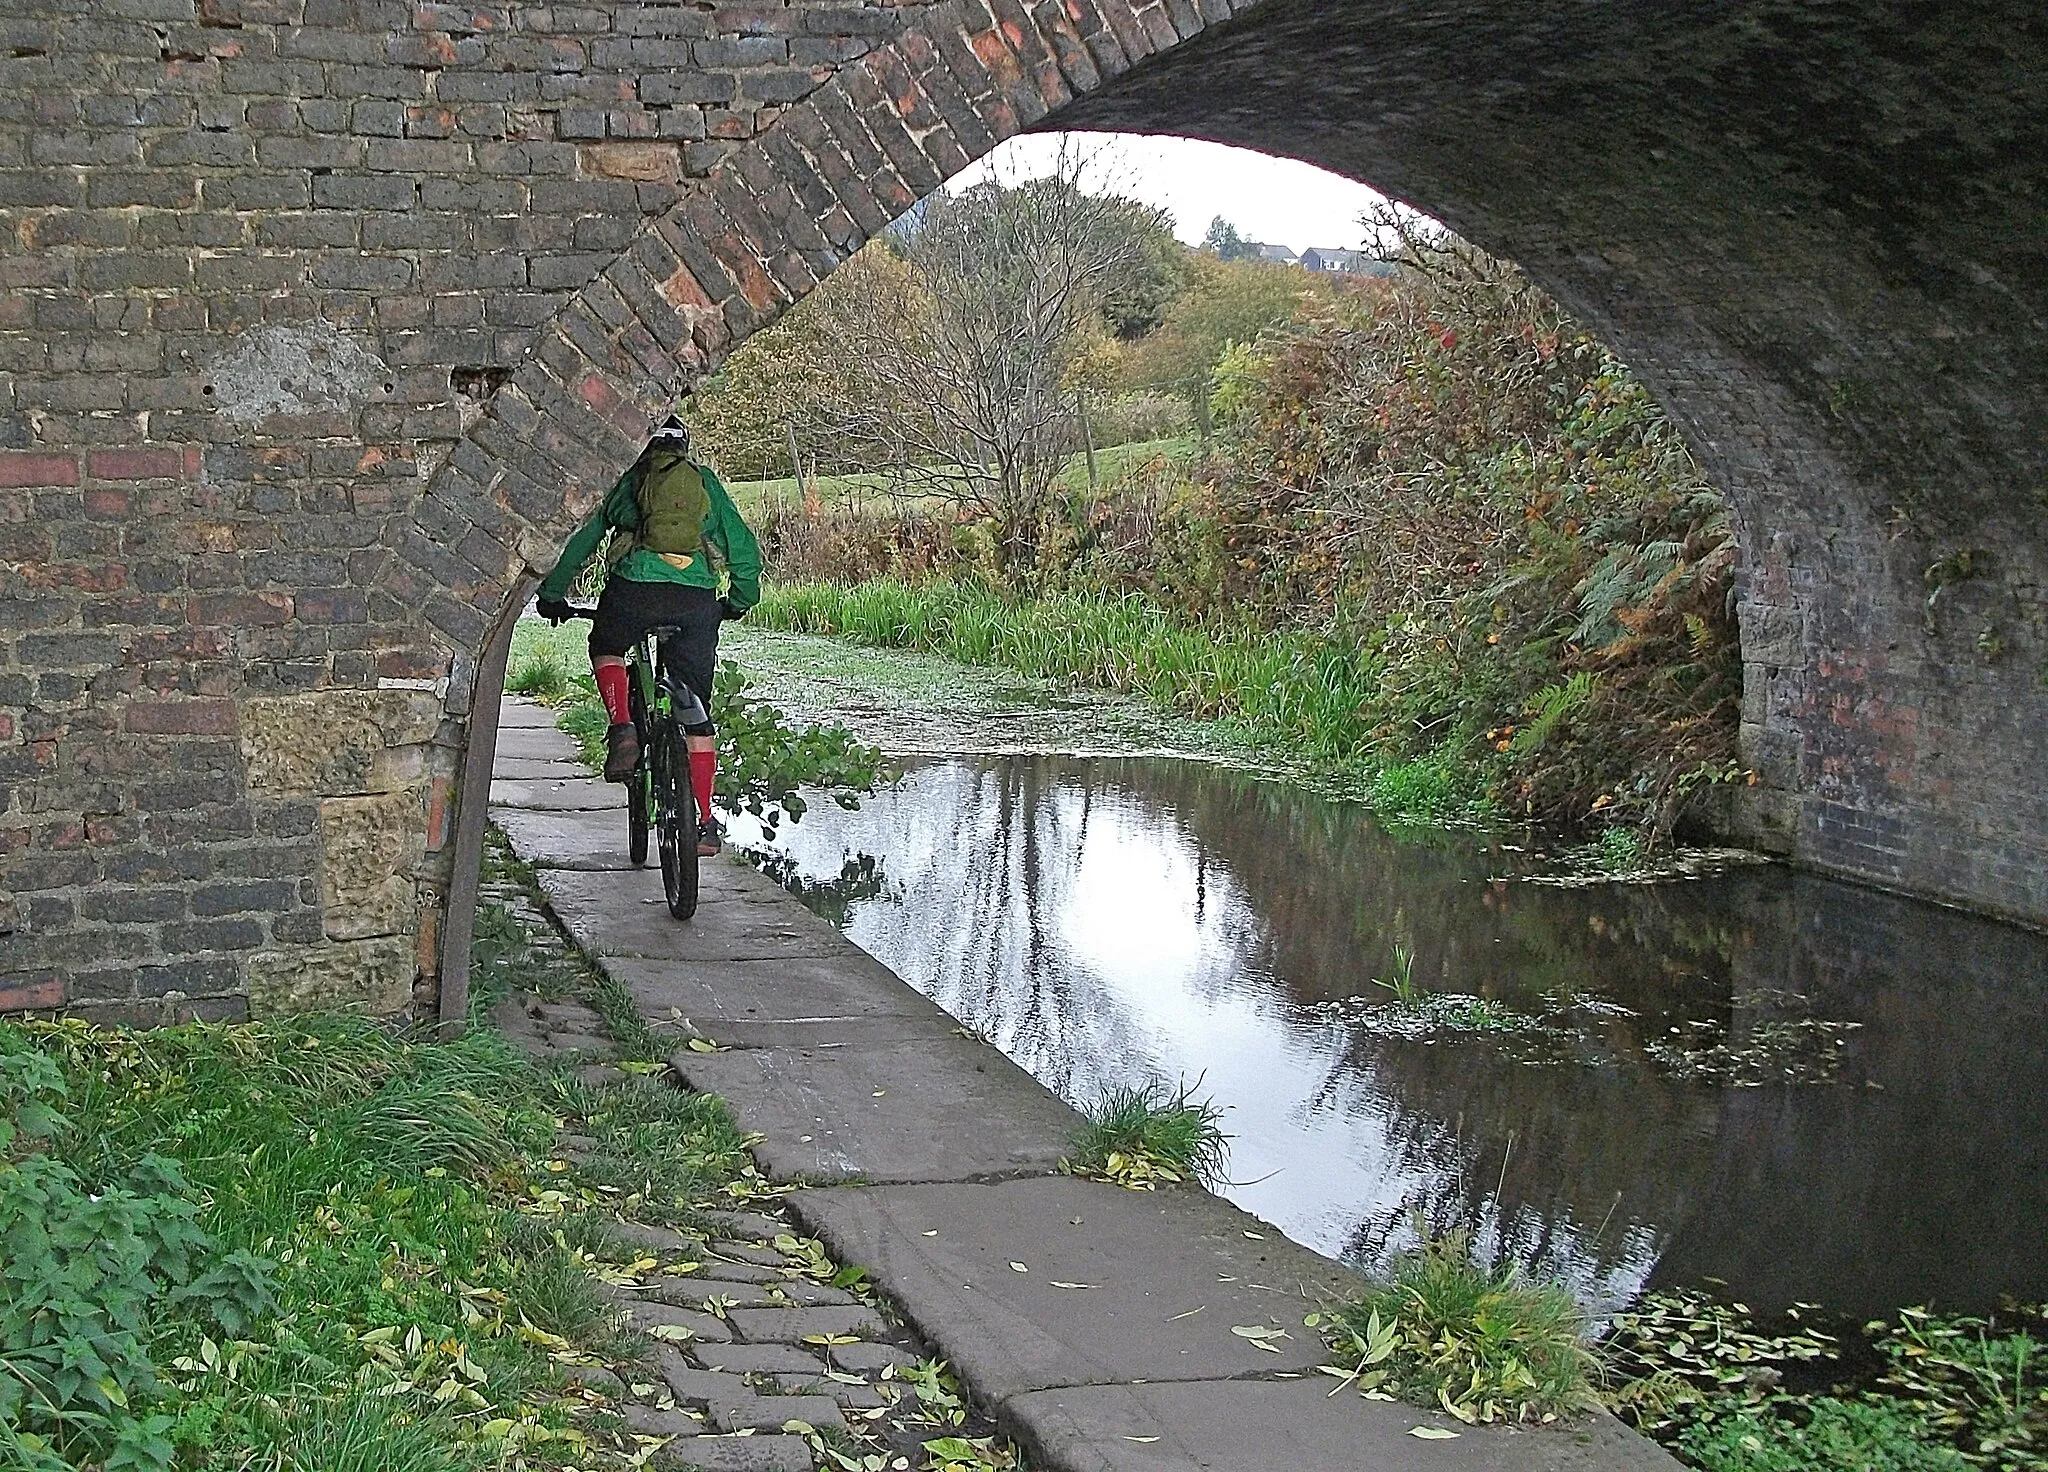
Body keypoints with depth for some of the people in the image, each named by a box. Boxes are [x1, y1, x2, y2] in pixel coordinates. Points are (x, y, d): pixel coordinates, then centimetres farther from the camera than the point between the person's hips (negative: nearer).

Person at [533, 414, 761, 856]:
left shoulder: (624, 479, 19)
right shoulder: (706, 481, 22)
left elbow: (579, 541, 22)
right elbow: (745, 550, 21)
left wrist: (552, 596, 35)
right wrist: (738, 601, 38)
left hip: (634, 587, -1)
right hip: (697, 598, 2)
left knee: (606, 649, 31)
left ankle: (622, 728, 3)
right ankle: (706, 824, 10)